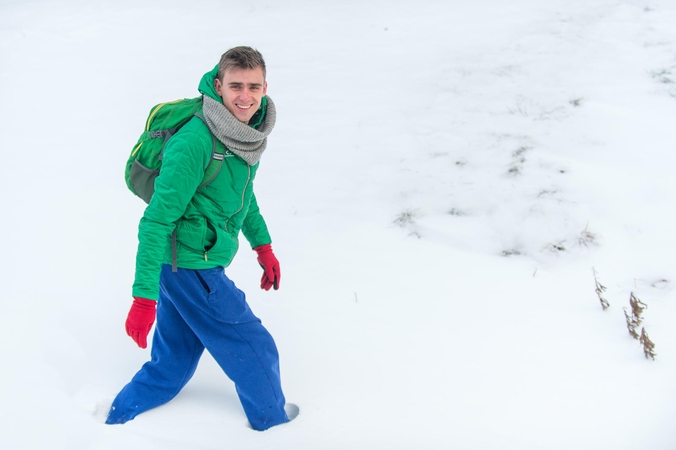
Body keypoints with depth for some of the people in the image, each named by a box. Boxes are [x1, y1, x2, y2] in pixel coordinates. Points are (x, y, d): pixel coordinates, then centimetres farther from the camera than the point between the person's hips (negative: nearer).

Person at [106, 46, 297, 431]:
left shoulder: (247, 127, 0)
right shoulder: (195, 140, -27)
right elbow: (157, 219, -26)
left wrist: (263, 246, 22)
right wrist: (144, 296, -27)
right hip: (191, 266, -8)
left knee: (172, 364, 22)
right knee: (254, 348, 11)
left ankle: (118, 418, 37)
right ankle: (270, 413, 36)